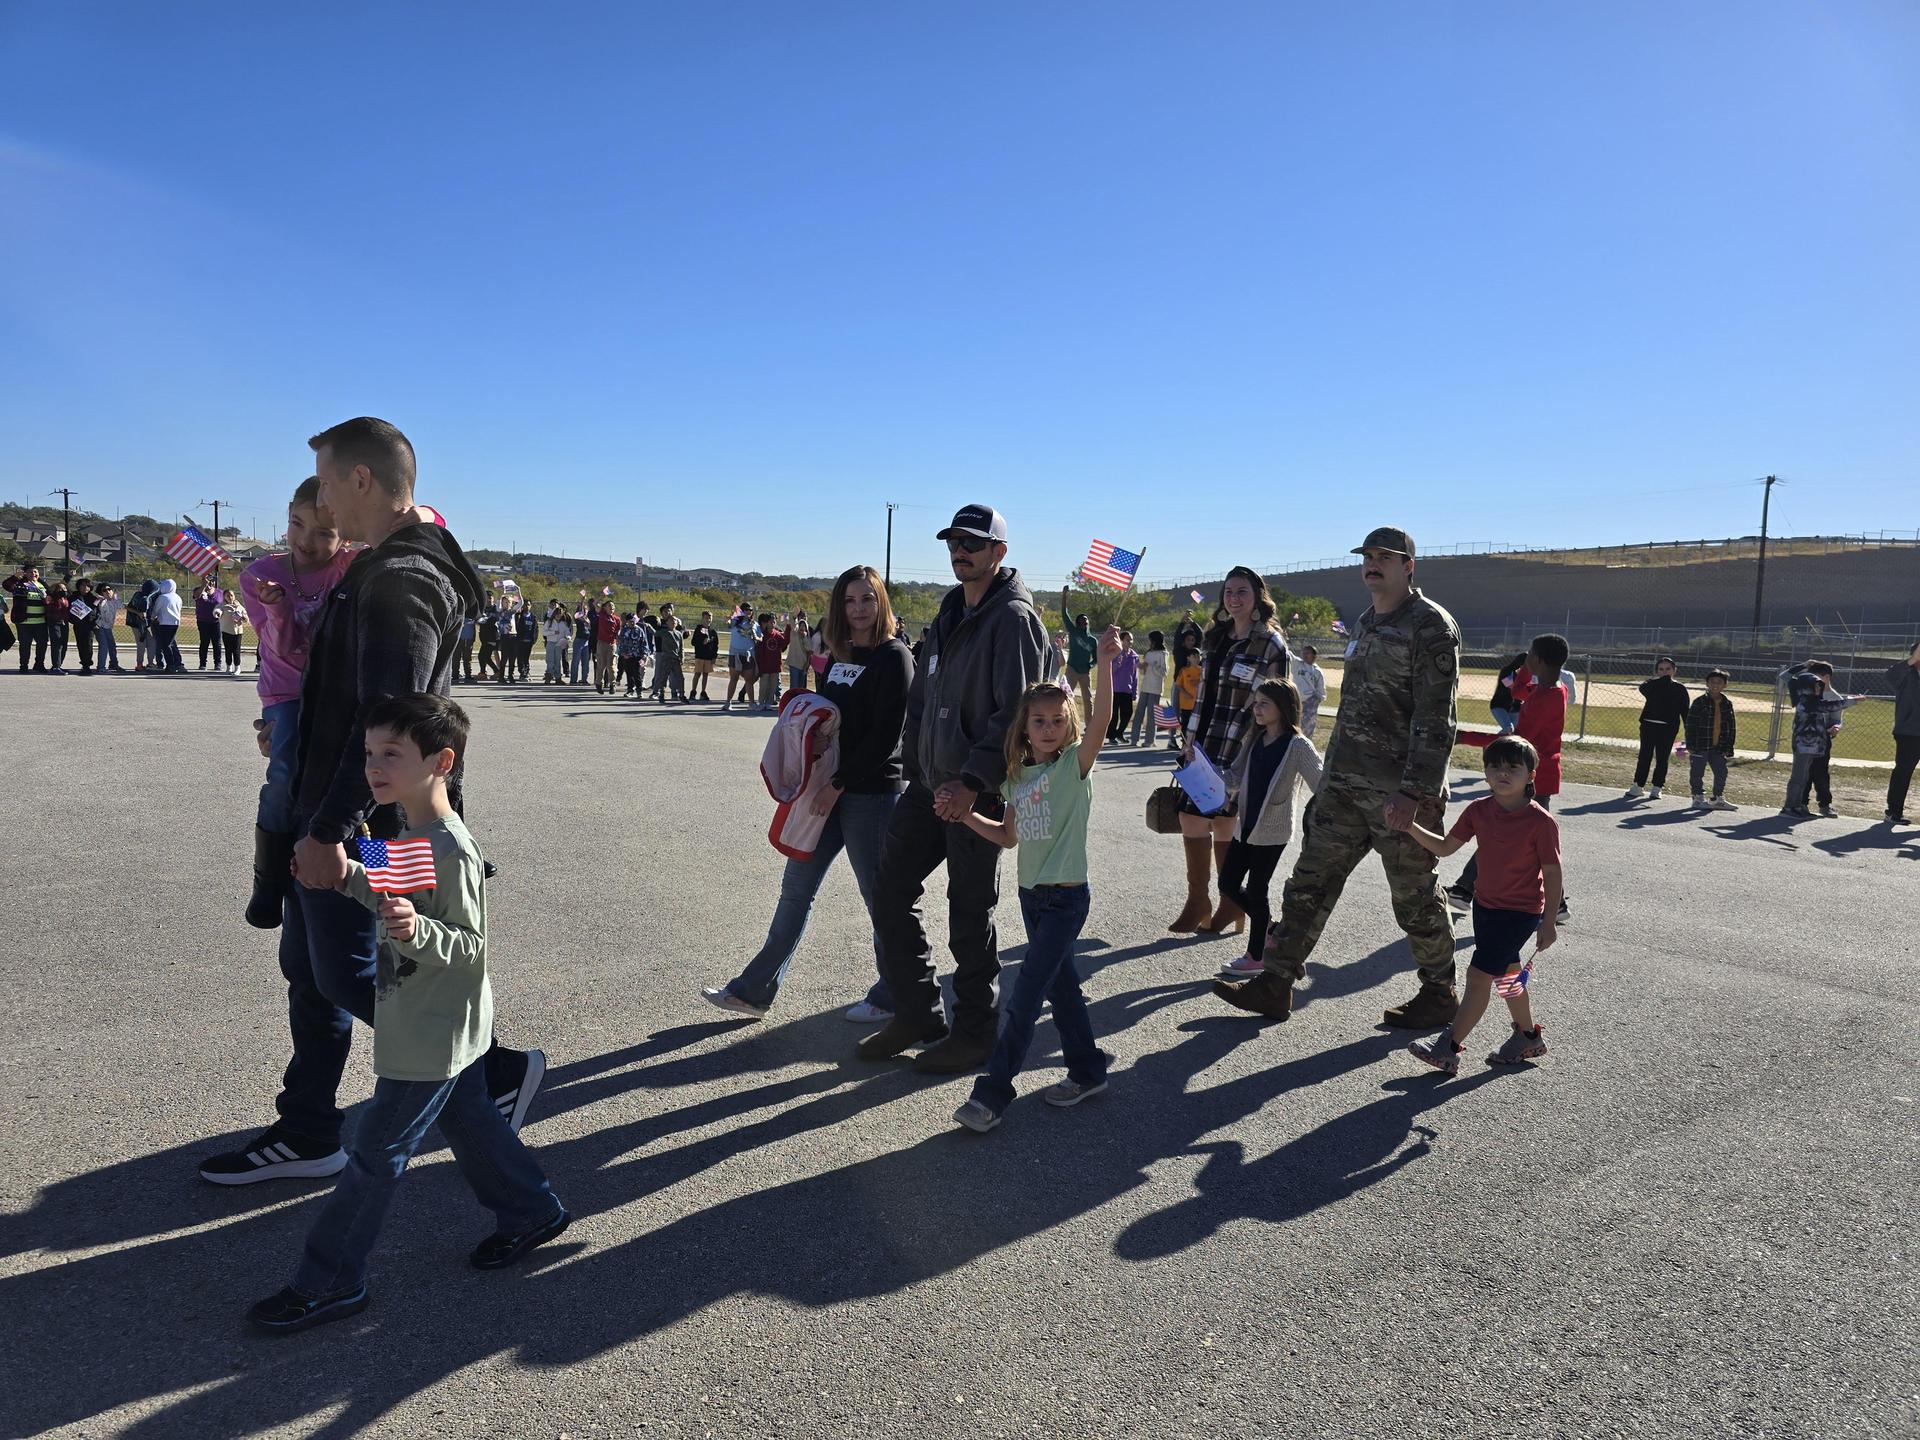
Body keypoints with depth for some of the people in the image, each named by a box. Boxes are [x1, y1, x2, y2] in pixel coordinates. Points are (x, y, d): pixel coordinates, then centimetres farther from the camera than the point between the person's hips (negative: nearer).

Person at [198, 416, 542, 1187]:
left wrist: (331, 827, -28)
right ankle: (306, 1134, 29)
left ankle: (499, 1072, 12)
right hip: (328, 812, 10)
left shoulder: (401, 580, -22)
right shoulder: (382, 568, 12)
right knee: (309, 971, 16)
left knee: (347, 977, 0)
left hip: (360, 826, -10)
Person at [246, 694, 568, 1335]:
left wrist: (418, 931, -41)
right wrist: (352, 878, 3)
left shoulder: (452, 853, -26)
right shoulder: (408, 835, 3)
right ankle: (531, 1211, 38)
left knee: (374, 1152, 2)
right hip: (445, 1032, 10)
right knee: (470, 1121, 22)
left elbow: (473, 947, -24)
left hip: (430, 1040, -10)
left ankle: (328, 1282, 17)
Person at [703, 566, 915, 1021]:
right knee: (796, 887, 11)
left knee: (879, 896, 4)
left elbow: (885, 735, -17)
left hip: (872, 792, -8)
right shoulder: (840, 656, 12)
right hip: (830, 790, 8)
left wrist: (839, 784, -15)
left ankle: (891, 997, 22)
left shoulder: (893, 656, -11)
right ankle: (755, 991, 20)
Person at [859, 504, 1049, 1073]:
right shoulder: (950, 611, 15)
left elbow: (1015, 714, -19)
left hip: (976, 793, -8)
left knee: (970, 914, 2)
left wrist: (972, 781, -23)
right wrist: (914, 764, 12)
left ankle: (973, 1032, 20)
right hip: (930, 785, 9)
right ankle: (916, 1015, 25)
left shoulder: (1013, 617, -12)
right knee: (891, 893, 11)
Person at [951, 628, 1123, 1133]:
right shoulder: (1018, 777, 7)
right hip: (1031, 894, 7)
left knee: (1024, 997, -6)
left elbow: (1101, 720, -27)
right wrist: (965, 814, 2)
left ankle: (992, 1093, -1)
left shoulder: (1075, 765, -10)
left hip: (1067, 897, -7)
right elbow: (1008, 837, 14)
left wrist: (1104, 663, -38)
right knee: (1059, 984, 17)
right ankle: (1087, 1070, 33)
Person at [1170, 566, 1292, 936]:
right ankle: (1198, 903, 15)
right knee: (1191, 817, 4)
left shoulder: (1271, 643, -5)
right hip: (1203, 745, 7)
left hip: (1240, 749, -7)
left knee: (1223, 820, -5)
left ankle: (1232, 904, 10)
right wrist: (1190, 735, 12)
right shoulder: (1215, 639, 15)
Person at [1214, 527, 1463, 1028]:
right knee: (1310, 880, 7)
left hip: (1399, 792, -8)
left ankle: (1439, 994, 24)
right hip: (1345, 785, 8)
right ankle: (1275, 984, 13)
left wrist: (1413, 792, -23)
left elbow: (1435, 720, -17)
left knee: (1414, 896, 5)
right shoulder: (1365, 624, 15)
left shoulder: (1431, 626, -11)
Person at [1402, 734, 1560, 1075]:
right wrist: (1411, 827, -14)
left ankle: (1449, 1049, -2)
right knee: (1506, 974, 21)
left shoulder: (1540, 822, -20)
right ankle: (1528, 1037, 41)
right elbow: (1445, 847, 1)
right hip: (1485, 904, 7)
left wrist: (1548, 923, -14)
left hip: (1521, 912, -7)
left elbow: (1552, 873, -15)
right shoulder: (1479, 810, -4)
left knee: (1478, 974, -9)